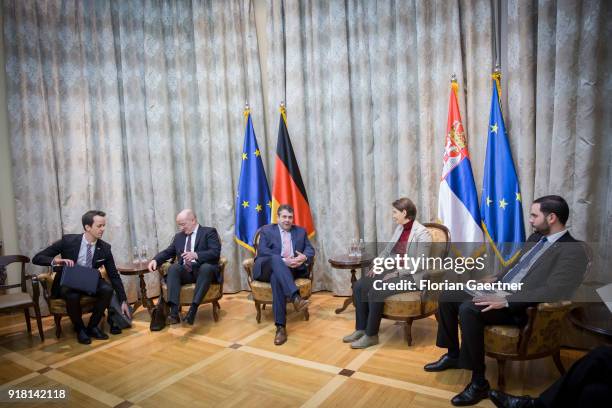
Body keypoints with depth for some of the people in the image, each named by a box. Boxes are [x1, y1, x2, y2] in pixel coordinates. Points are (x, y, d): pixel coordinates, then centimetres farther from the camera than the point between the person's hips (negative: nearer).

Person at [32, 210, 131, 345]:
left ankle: (93, 326, -6)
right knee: (73, 296, -36)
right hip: (68, 283, -2)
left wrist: (123, 301, -6)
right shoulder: (68, 240, -15)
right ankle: (80, 329, -7)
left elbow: (114, 275, -3)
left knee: (107, 289, -29)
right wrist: (56, 261, -32)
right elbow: (37, 258, -9)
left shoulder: (105, 248, -8)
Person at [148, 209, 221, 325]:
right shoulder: (178, 236, 20)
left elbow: (215, 253, -11)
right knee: (173, 267, -26)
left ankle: (193, 309, -42)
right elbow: (168, 252, 19)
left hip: (204, 269, -4)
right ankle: (174, 311, -36)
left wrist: (196, 255, -27)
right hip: (185, 272, 5)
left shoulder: (209, 232, 2)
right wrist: (155, 260, -2)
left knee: (206, 267, -37)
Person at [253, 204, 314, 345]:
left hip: (292, 269, 1)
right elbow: (262, 251, -4)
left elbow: (310, 250, 11)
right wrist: (283, 261, -17)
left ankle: (280, 326, -39)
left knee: (276, 277, -36)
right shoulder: (267, 230, 12)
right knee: (275, 259, -37)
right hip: (268, 268, -1)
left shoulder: (301, 231, 21)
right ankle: (295, 297, -52)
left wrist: (304, 257, -14)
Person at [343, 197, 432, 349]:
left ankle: (371, 335, -11)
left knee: (375, 291, -28)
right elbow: (387, 250, 16)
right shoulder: (399, 228, 11)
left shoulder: (422, 233, -14)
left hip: (409, 276, -8)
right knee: (358, 286, -8)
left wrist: (397, 273, -22)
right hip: (391, 269, 8)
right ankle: (361, 329, 1)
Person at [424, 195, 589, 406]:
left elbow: (553, 291, -26)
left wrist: (507, 301, -30)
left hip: (520, 307, -9)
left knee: (468, 309, -32)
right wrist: (497, 279, 10)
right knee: (447, 296, 1)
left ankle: (479, 382, -19)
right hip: (500, 291, 9)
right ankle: (453, 355, 16)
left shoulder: (573, 251, -13)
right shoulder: (536, 238, 14)